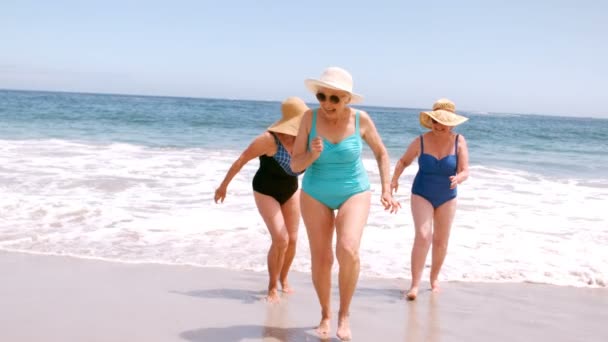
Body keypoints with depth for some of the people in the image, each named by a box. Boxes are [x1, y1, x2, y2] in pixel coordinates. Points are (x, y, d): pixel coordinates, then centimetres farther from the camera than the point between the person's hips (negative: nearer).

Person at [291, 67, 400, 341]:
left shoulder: (360, 119, -14)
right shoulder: (310, 117, -14)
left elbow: (381, 153, 3)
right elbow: (295, 165, -11)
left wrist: (386, 190, -4)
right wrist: (313, 154, -32)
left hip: (354, 192, -1)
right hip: (316, 195, 1)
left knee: (348, 251, -22)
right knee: (320, 259, 4)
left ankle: (344, 314, 0)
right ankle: (325, 315, 28)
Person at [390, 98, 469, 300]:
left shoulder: (459, 142, -13)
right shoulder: (421, 141, -13)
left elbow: (465, 172, -16)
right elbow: (404, 161, 2)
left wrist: (458, 179, -38)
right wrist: (394, 179, -14)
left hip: (447, 198, 2)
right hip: (422, 195, -2)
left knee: (441, 241, 11)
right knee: (423, 236, -18)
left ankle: (434, 278, 34)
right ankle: (414, 284, -15)